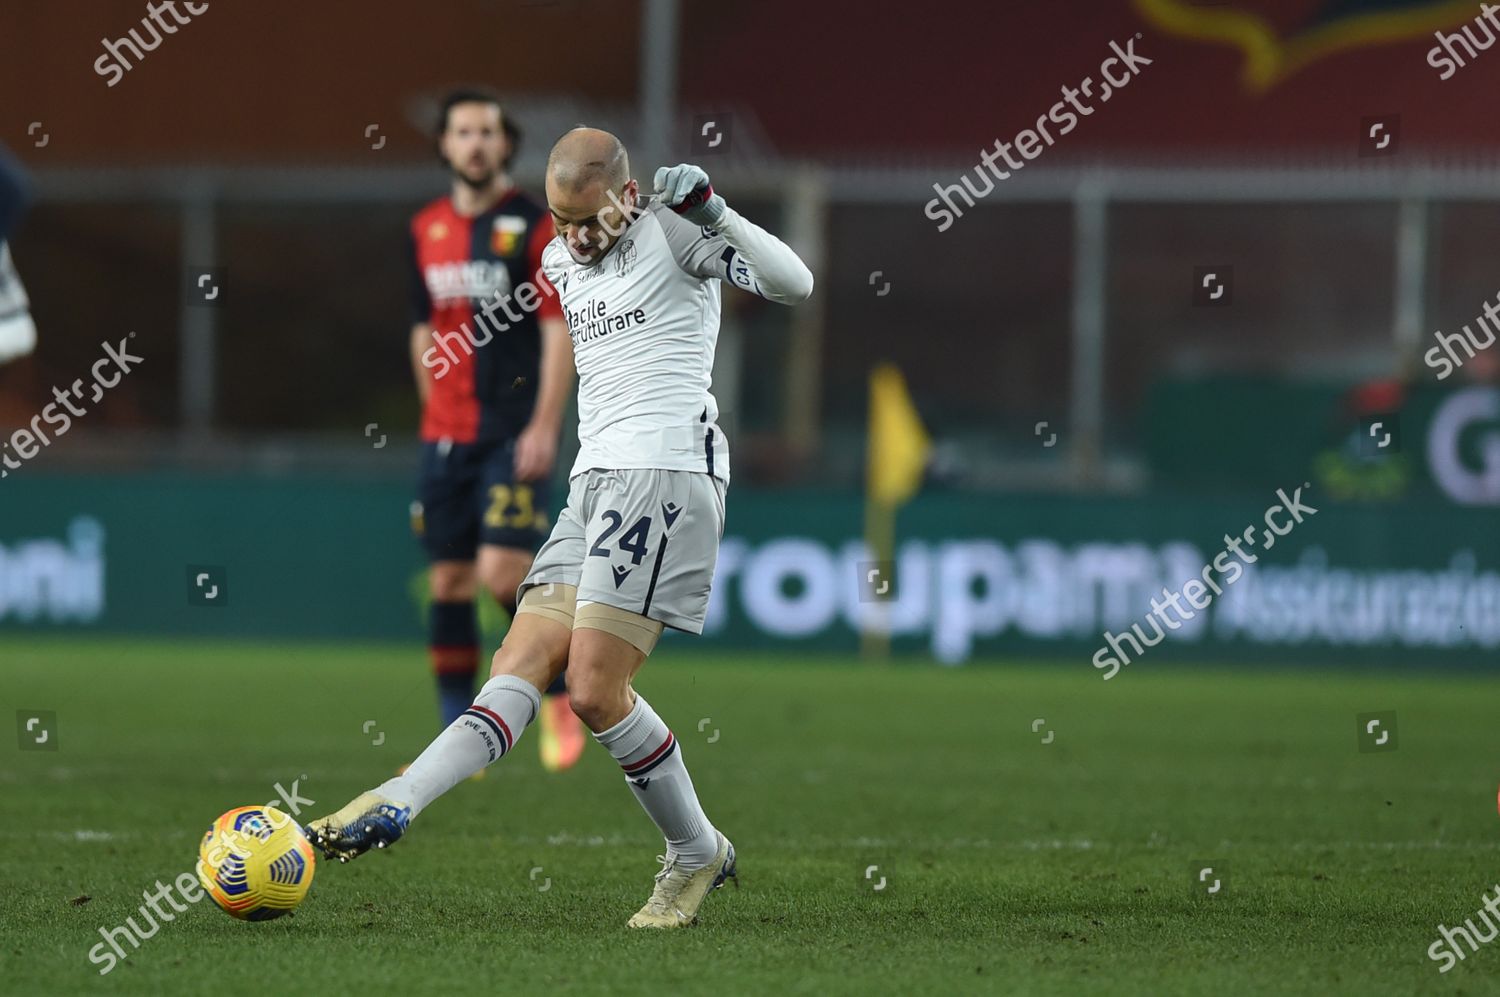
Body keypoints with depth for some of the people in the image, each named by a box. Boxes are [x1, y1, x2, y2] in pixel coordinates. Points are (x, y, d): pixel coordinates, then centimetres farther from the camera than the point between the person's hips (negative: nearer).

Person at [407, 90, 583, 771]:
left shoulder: (535, 226, -5)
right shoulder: (427, 229, 10)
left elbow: (560, 331, -8)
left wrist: (544, 426, -15)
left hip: (514, 433, -5)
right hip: (445, 434, 5)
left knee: (502, 573, -14)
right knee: (448, 580, 3)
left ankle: (560, 695, 8)